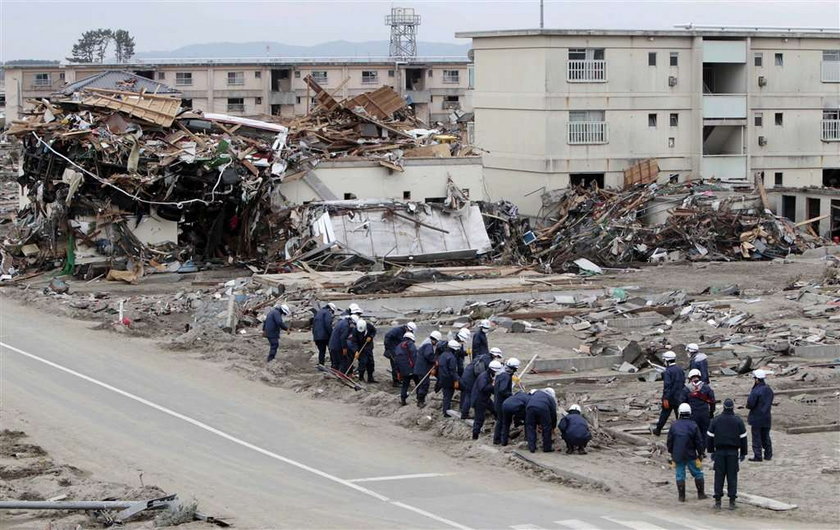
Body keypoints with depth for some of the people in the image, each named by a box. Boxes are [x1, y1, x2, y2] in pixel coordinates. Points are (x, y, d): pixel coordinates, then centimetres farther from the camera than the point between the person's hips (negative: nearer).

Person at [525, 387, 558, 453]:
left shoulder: (537, 393, 38)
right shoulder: (552, 398, 30)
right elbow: (553, 413, 28)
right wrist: (553, 428, 38)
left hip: (530, 406, 2)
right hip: (542, 408, -2)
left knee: (530, 427, 15)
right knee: (547, 428, 14)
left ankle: (531, 447, 14)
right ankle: (547, 448, 18)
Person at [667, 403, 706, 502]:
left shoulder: (674, 426, -3)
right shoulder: (693, 426, -8)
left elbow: (670, 442, 4)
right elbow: (699, 442, -6)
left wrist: (672, 453, 17)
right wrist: (700, 454, 6)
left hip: (677, 455, 1)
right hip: (691, 455, -1)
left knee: (680, 475, 6)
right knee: (697, 473, 12)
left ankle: (681, 496, 5)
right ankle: (701, 493, 17)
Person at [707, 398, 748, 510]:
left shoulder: (716, 420, 2)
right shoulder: (738, 421, -1)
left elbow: (710, 437, 5)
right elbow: (743, 438, 2)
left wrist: (711, 451, 13)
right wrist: (743, 453, 9)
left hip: (719, 451, 1)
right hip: (733, 452, -1)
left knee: (719, 476, 4)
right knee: (732, 476, 2)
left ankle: (718, 501, 2)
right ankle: (732, 502, 0)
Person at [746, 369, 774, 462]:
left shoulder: (756, 391, -21)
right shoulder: (769, 390, 4)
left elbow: (750, 404, -21)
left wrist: (748, 406, 1)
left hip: (757, 418, -7)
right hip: (767, 418, 7)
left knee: (756, 437, 1)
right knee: (766, 436, 17)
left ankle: (757, 456, 3)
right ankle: (768, 454, 22)